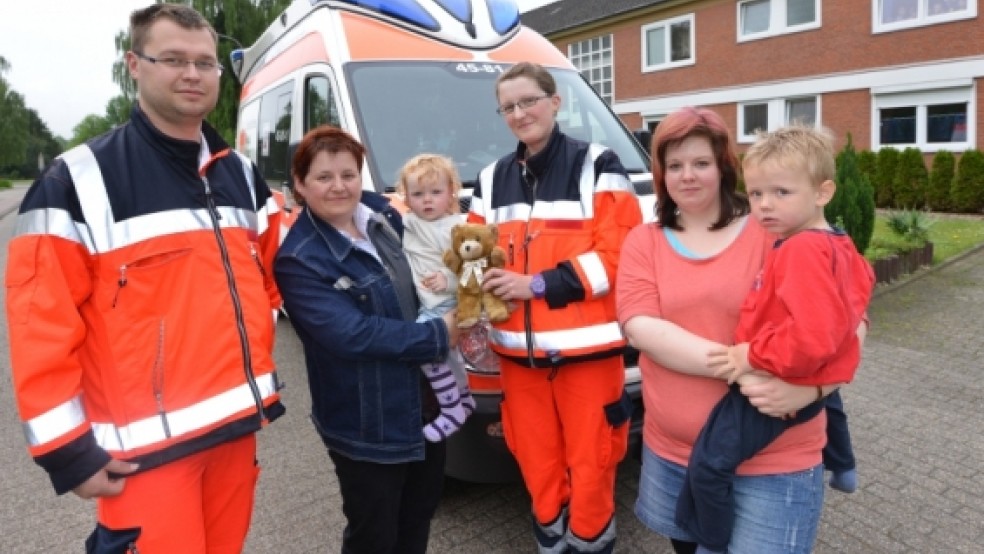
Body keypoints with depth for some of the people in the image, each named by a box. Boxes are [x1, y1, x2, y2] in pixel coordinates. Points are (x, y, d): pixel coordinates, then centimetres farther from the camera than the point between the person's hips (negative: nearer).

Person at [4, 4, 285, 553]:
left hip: (236, 425, 6)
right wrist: (67, 450, -9)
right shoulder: (80, 180, -7)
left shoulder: (241, 173, 10)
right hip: (149, 445, -5)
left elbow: (271, 272, 17)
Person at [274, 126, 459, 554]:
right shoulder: (300, 260, -20)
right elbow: (351, 334, -27)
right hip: (366, 425, -7)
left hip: (425, 402, 7)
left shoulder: (382, 216, 1)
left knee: (420, 512, 25)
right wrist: (438, 335, -22)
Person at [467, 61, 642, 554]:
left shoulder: (597, 167, -2)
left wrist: (539, 283, -16)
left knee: (590, 460, 4)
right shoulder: (492, 179, 15)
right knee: (536, 460, 13)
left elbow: (619, 253, -10)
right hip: (518, 348, 5)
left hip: (586, 346, -4)